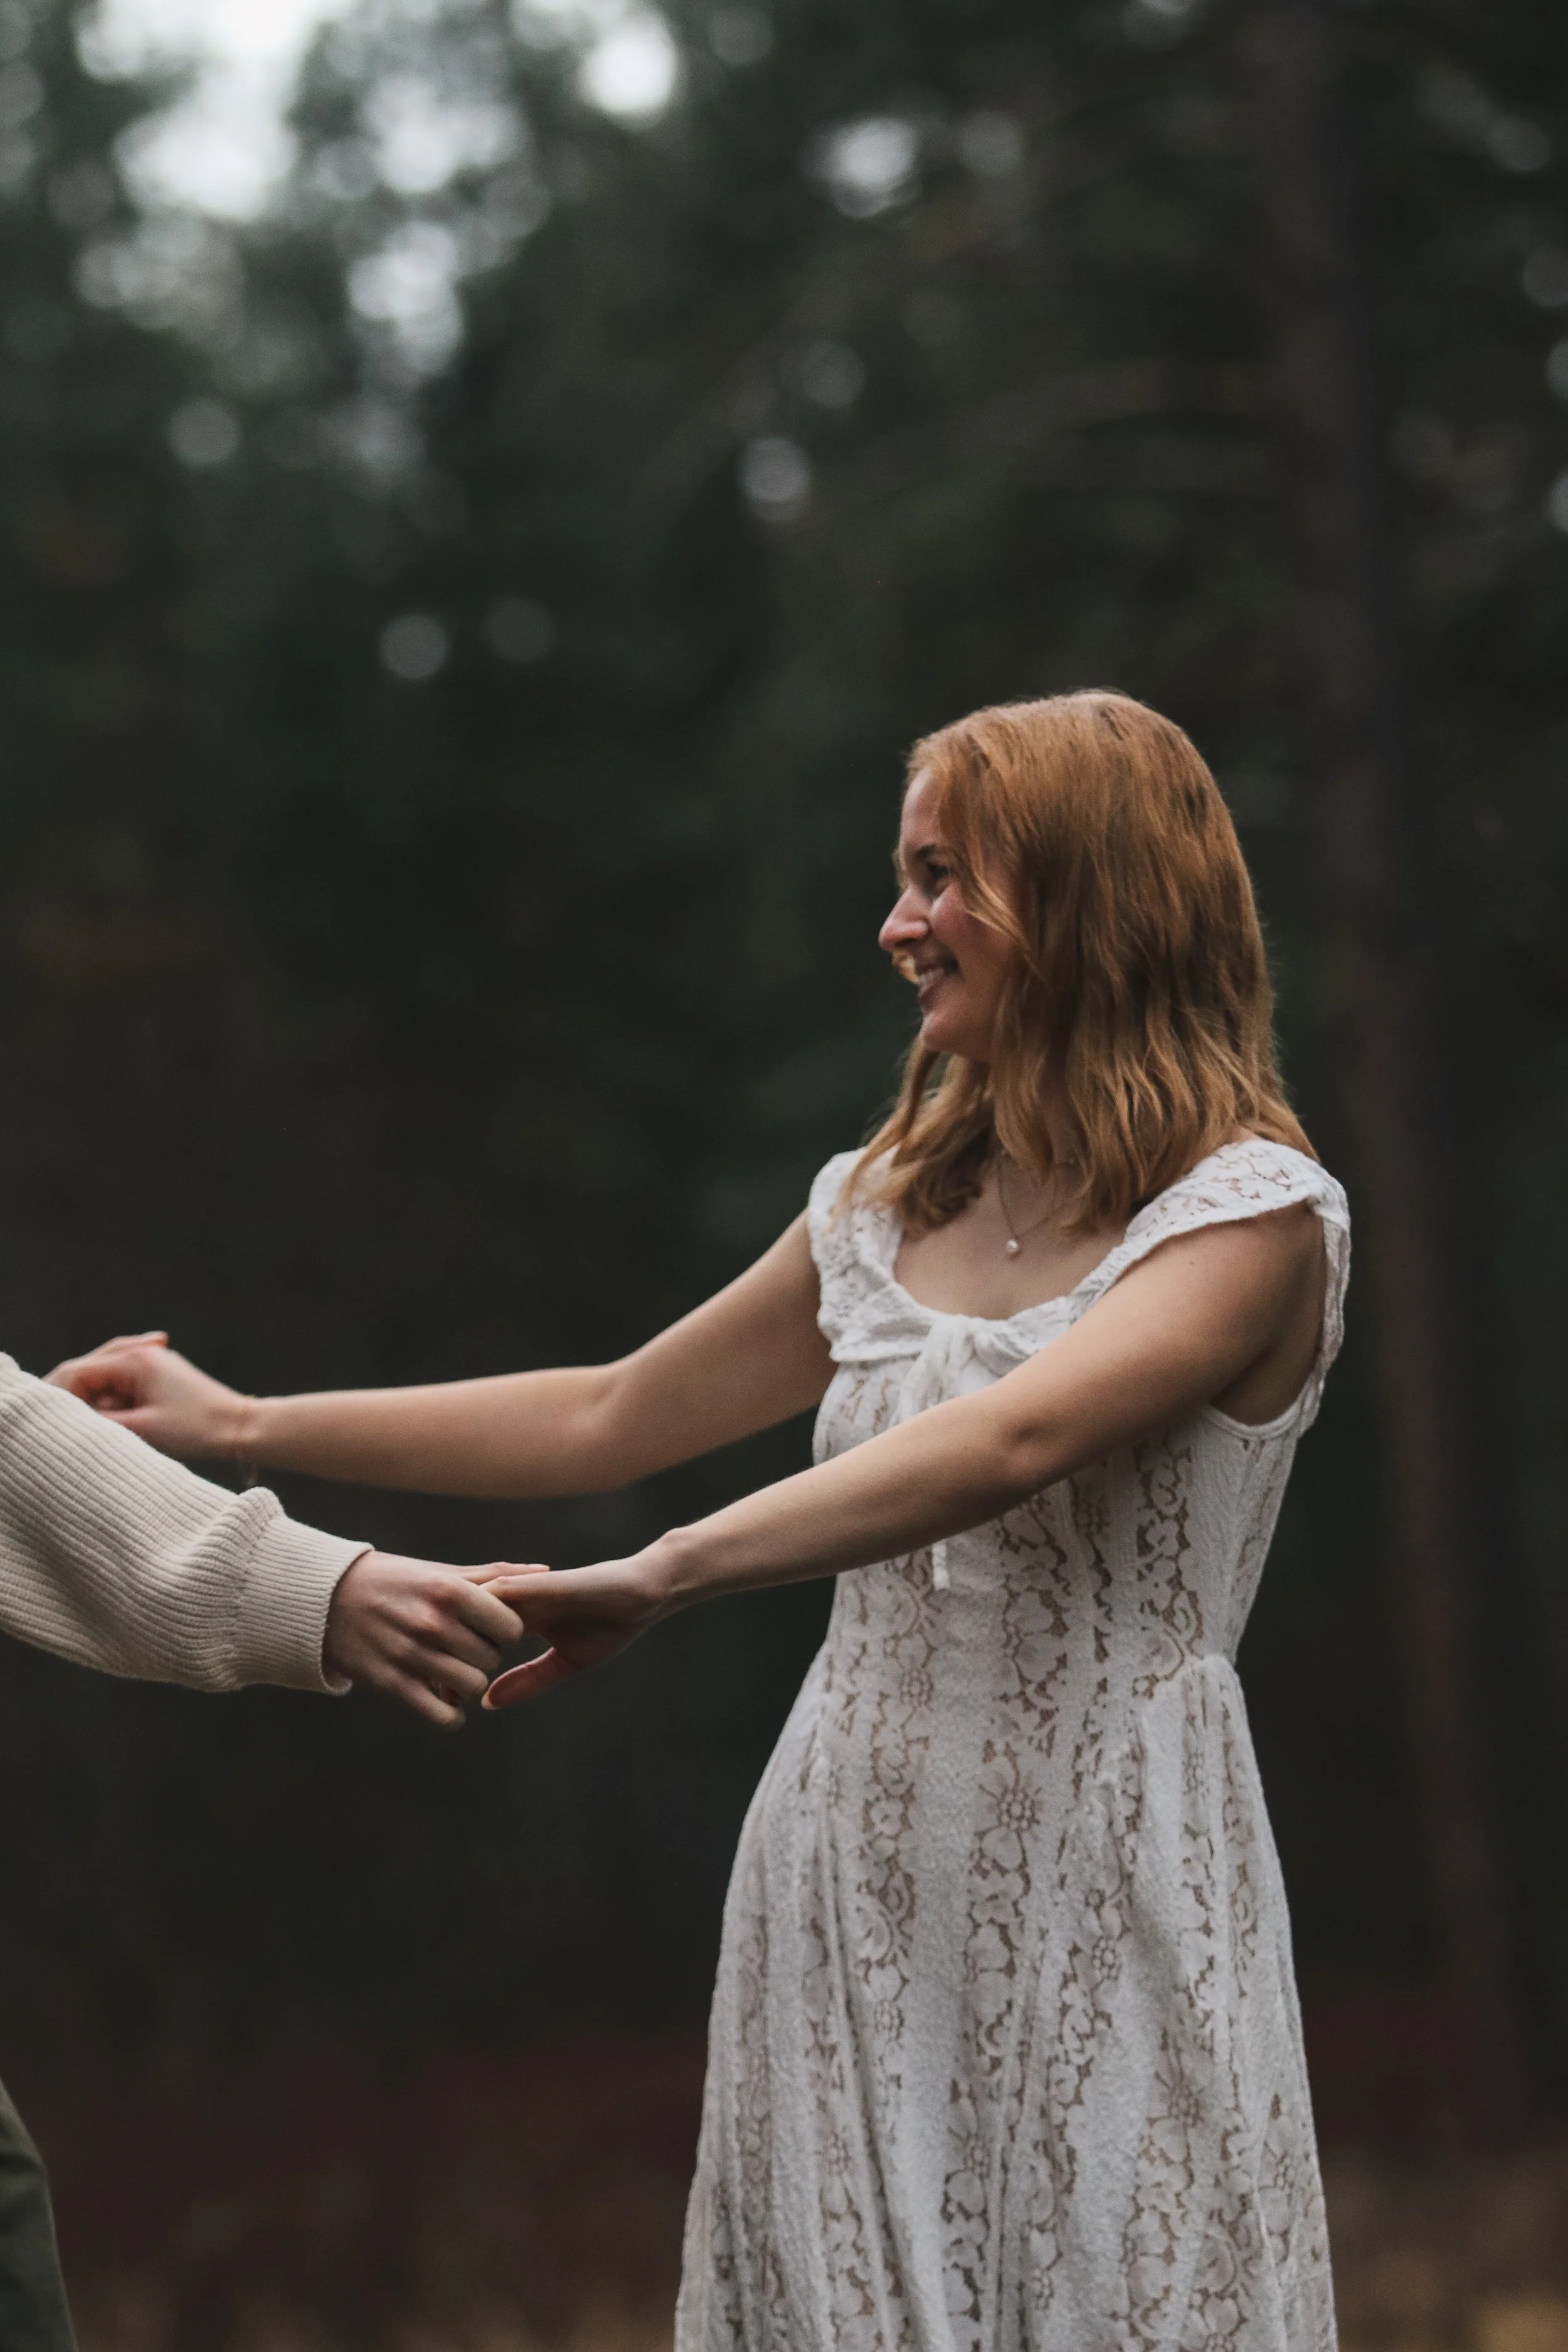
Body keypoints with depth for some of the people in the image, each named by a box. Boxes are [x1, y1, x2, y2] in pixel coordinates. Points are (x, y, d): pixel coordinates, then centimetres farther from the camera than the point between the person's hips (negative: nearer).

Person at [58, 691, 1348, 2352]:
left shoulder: (1255, 1215, -8)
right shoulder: (886, 1207, 14)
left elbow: (1011, 1437, -24)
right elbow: (608, 1417, 22)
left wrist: (670, 1575, -34)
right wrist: (240, 1427, 21)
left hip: (1099, 1904, -5)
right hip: (848, 1887, 6)